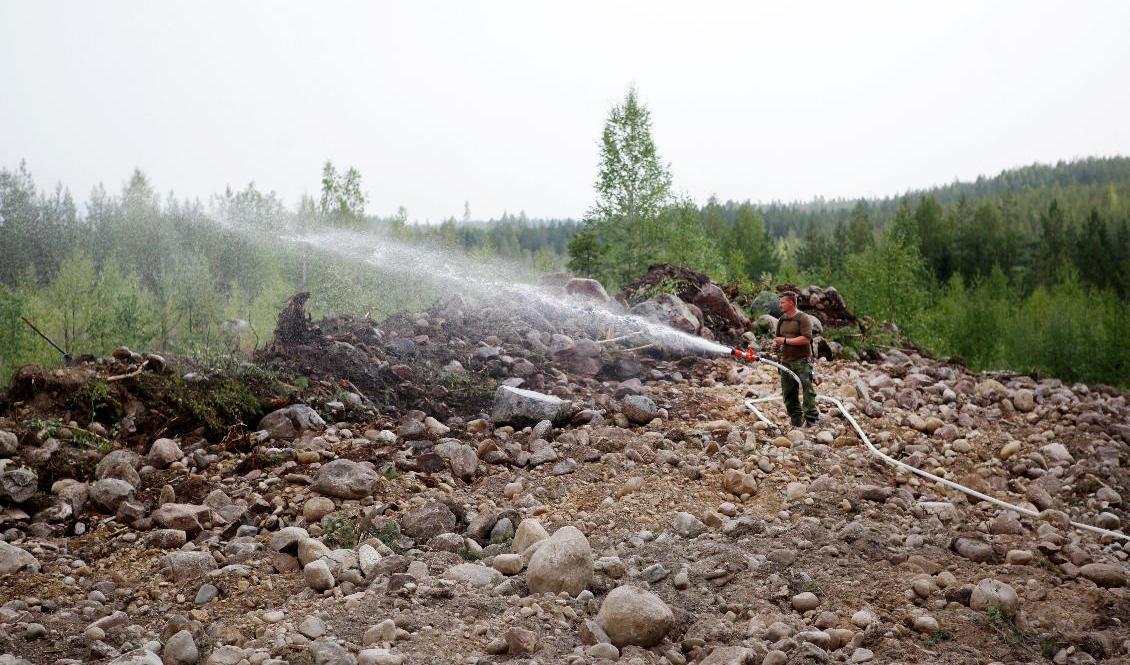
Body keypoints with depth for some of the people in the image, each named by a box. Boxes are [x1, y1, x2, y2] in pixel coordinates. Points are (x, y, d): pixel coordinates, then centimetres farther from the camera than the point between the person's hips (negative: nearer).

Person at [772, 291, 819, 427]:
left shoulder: (803, 318, -7)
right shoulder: (782, 320, 16)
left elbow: (806, 339, -18)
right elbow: (778, 338, 27)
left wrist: (785, 341, -16)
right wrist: (776, 343, 3)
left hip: (802, 361, -8)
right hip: (786, 362, 8)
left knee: (807, 389, -12)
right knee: (788, 395, 9)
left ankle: (811, 420, -11)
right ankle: (796, 423, 17)